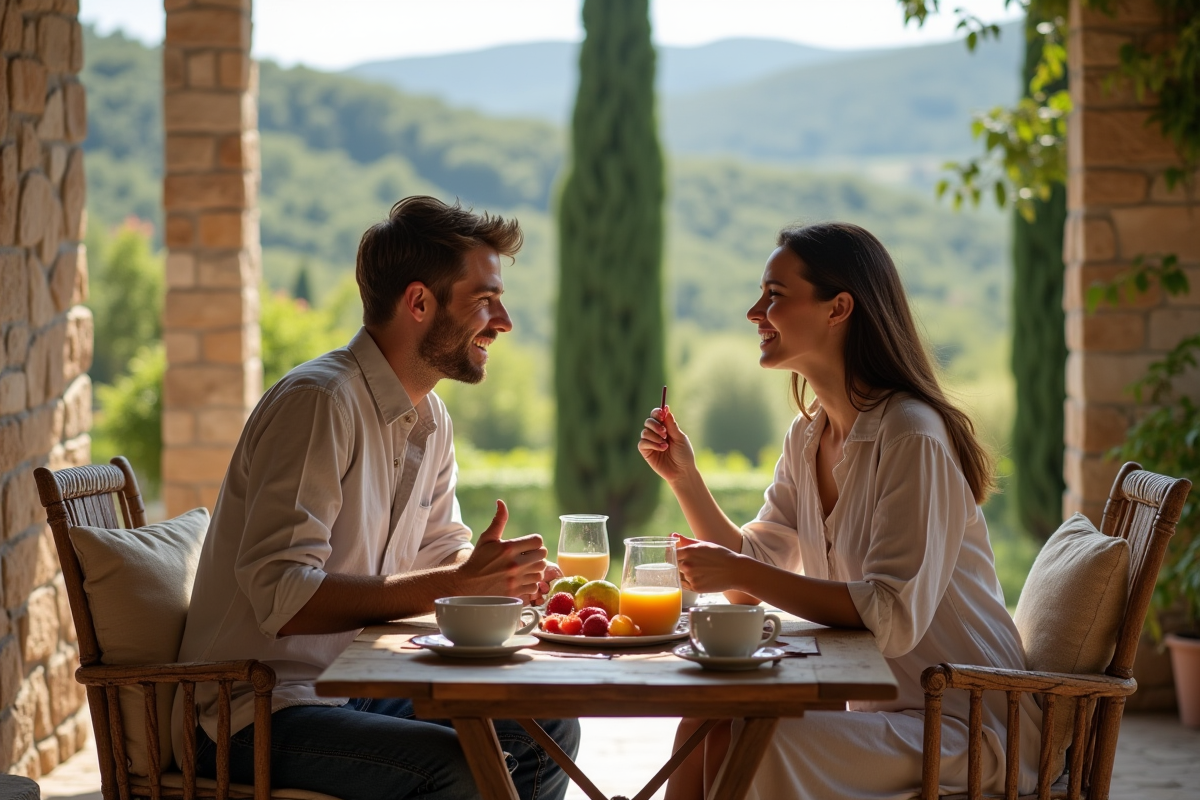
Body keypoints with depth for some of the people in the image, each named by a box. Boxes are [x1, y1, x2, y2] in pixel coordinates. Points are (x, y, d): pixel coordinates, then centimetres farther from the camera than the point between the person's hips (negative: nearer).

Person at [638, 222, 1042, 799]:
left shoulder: (912, 438, -19)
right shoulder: (807, 437, 9)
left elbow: (894, 617, -26)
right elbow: (753, 579, 10)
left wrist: (743, 573, -26)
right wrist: (684, 477, -1)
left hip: (965, 723, -8)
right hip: (876, 703, 8)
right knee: (705, 725, -11)